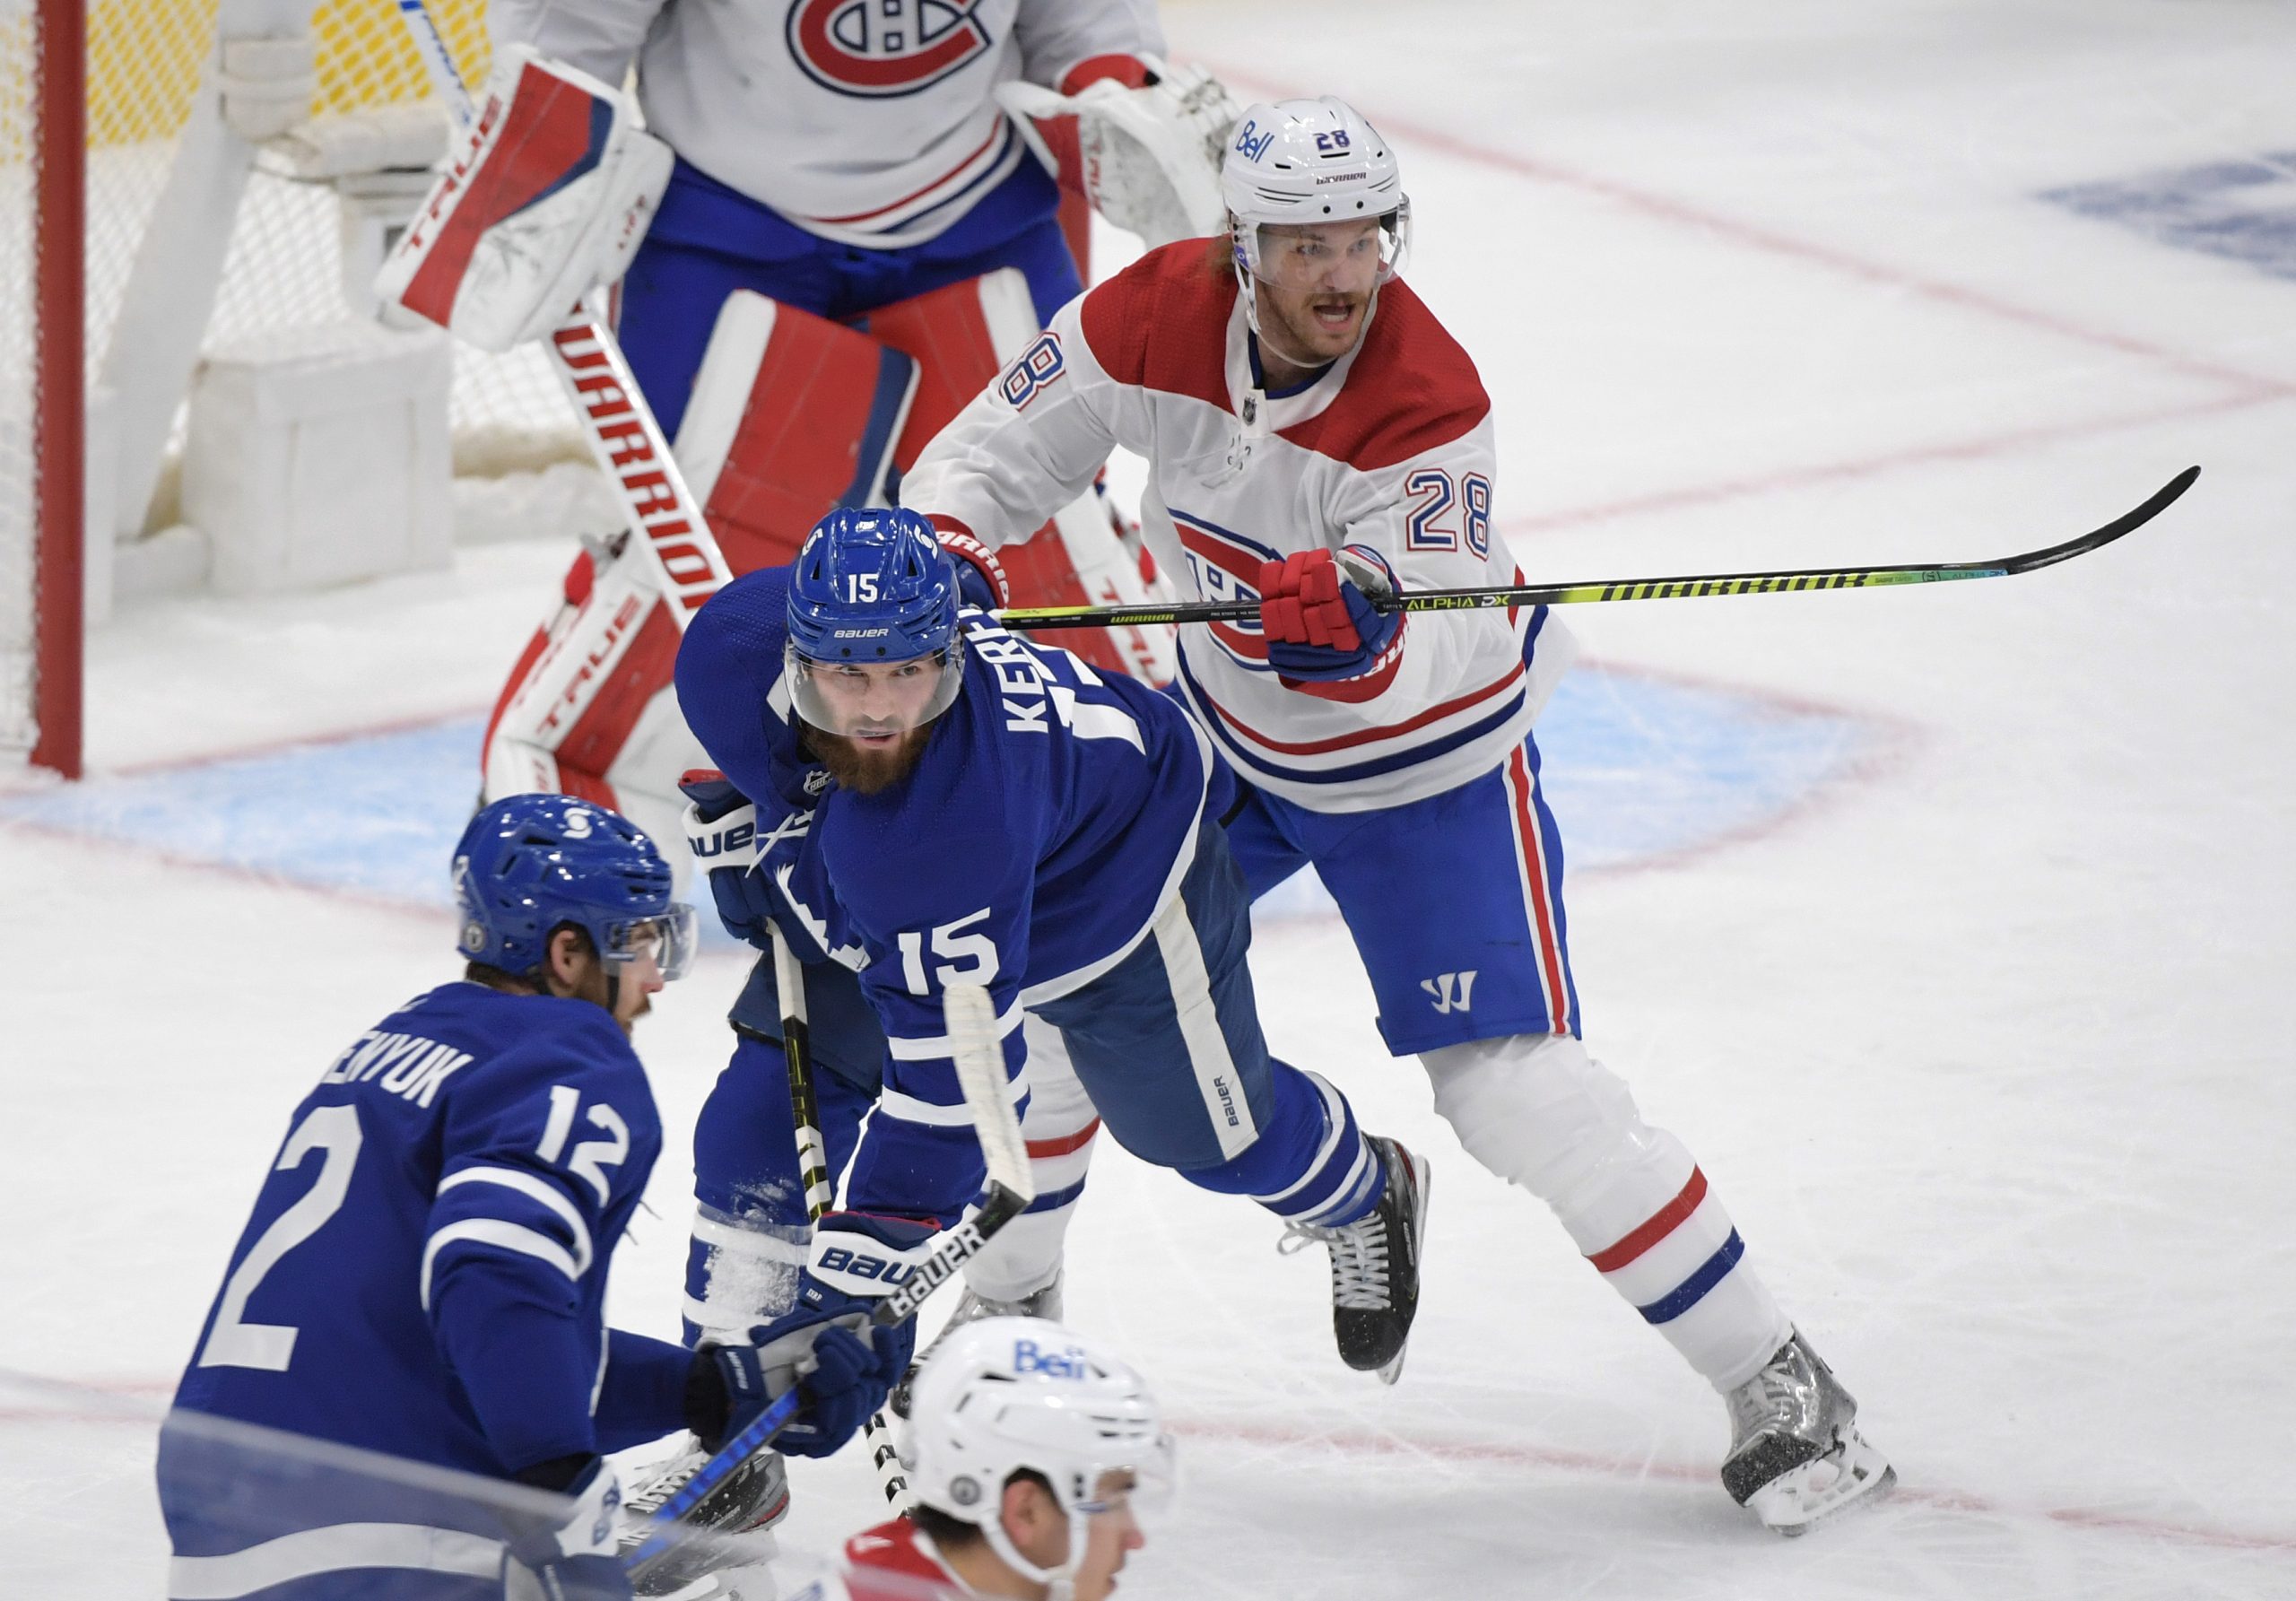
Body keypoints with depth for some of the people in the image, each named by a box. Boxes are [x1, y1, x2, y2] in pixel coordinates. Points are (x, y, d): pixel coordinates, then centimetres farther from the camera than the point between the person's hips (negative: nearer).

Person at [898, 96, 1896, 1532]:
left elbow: (1428, 661, -34)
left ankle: (1780, 1391, -6)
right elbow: (1013, 442, -3)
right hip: (1231, 723, 6)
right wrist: (931, 540, -22)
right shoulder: (1156, 320, -18)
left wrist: (1356, 633, -56)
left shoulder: (1429, 407, -32)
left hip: (1425, 762, -6)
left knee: (1517, 1087, -15)